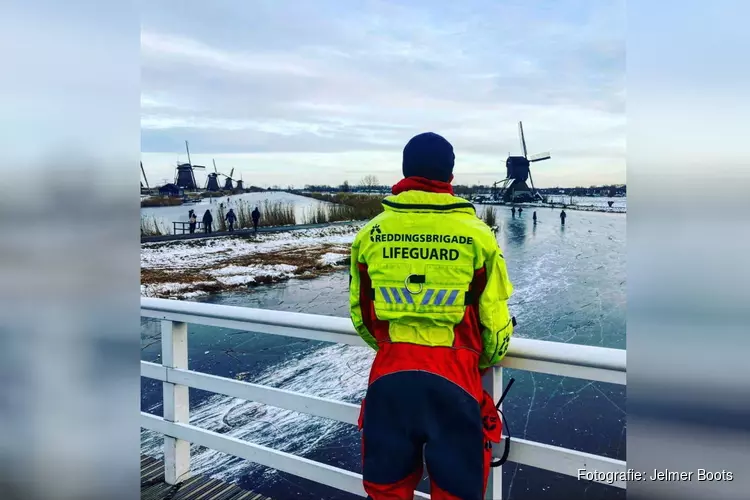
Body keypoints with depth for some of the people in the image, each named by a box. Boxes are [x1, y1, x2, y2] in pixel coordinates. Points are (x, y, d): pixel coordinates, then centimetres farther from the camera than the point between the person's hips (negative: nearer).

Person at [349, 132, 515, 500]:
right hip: (454, 377, -2)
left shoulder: (370, 234, -1)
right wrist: (484, 362, 18)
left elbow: (360, 314, 9)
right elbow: (496, 320, -3)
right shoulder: (476, 234, -7)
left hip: (388, 376, 2)